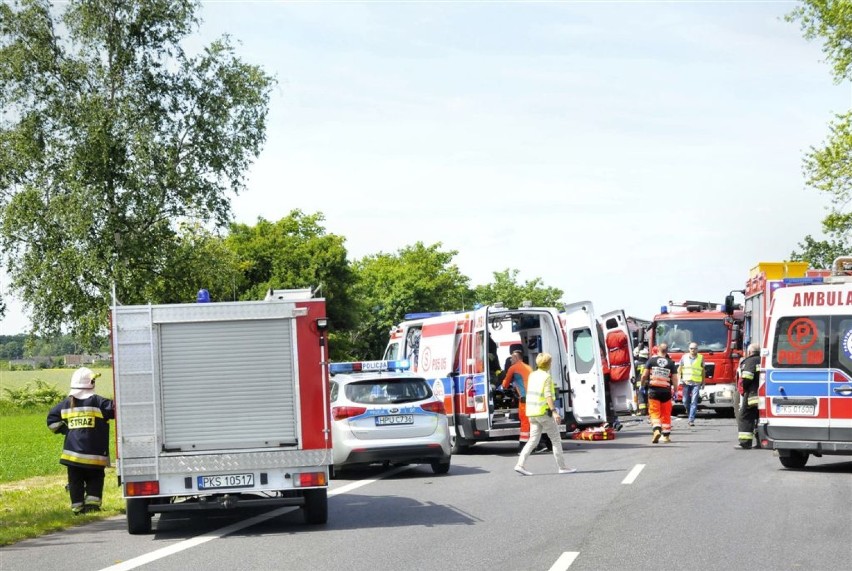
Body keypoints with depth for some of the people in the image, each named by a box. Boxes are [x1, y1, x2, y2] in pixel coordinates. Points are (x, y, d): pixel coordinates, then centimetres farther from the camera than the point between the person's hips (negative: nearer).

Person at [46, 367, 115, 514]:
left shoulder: (67, 403, 7)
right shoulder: (97, 402, -9)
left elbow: (52, 419, 15)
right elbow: (114, 408, -13)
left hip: (72, 451, 3)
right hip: (93, 452, -3)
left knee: (75, 480, 10)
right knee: (95, 479, 9)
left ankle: (77, 507, 9)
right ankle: (92, 503, -4)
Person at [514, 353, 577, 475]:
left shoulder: (532, 375, 11)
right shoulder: (547, 377, -11)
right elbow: (548, 395, -20)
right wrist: (554, 411, -25)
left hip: (532, 413, 7)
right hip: (544, 412, -7)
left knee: (533, 440, 7)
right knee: (556, 439, 3)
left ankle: (520, 464, -6)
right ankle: (562, 467, 5)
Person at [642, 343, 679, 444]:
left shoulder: (651, 360, 1)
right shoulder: (671, 363, 1)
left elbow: (644, 375, -1)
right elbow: (674, 379, -2)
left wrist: (642, 385, 16)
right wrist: (675, 391, 11)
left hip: (653, 390, -1)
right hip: (666, 391, 1)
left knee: (654, 412, 0)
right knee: (666, 414, 12)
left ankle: (656, 429, -24)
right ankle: (666, 435, 18)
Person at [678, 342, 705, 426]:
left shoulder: (701, 358, 5)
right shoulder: (684, 357, 7)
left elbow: (703, 371, 11)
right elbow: (679, 369, 11)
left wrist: (703, 382, 10)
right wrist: (679, 378, -1)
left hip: (696, 383, -2)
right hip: (686, 382, 2)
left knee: (694, 402, -9)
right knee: (685, 401, 3)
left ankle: (691, 420, -10)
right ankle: (689, 413, 30)